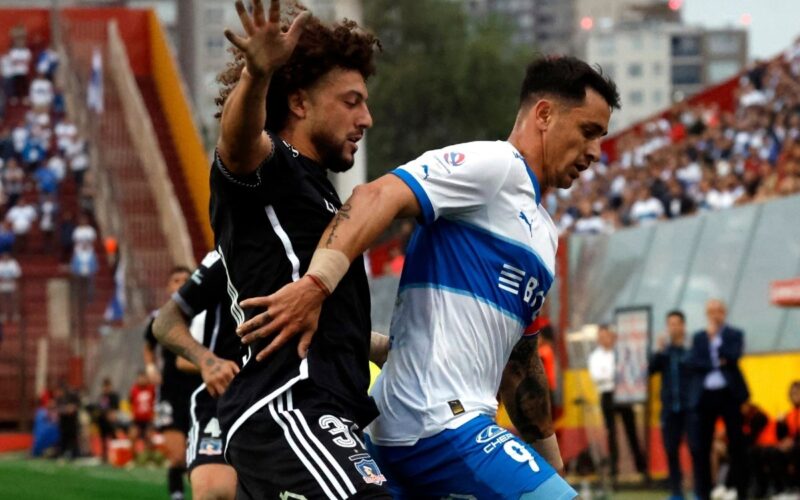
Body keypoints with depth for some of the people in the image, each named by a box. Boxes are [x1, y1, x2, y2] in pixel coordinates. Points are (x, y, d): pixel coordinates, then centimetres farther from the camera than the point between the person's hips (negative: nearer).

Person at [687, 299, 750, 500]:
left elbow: (733, 357, -9)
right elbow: (692, 363, 1)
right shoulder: (698, 337, 14)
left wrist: (714, 337, -8)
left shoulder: (735, 335, 8)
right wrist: (716, 364, -9)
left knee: (736, 444, 1)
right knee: (699, 446, -3)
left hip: (729, 393, -2)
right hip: (704, 395, 2)